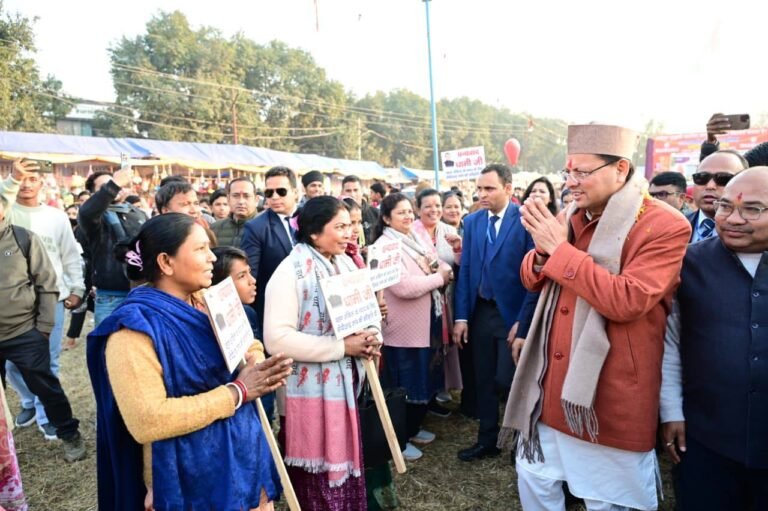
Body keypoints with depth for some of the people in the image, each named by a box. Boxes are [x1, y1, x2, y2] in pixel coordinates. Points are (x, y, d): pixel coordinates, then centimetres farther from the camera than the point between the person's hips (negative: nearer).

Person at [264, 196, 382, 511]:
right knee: (317, 477, 9)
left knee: (346, 463, 19)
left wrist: (371, 335, -8)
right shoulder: (291, 272, -16)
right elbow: (277, 339, -24)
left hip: (345, 384, 7)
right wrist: (341, 346, -23)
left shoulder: (346, 264, 6)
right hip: (310, 391, -6)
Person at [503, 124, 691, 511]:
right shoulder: (574, 215, 5)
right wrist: (543, 250, -14)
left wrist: (560, 249, -23)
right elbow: (533, 281, 9)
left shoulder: (665, 226, -15)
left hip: (609, 393, -6)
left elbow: (627, 302, -26)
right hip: (552, 384, 6)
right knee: (533, 476, 20)